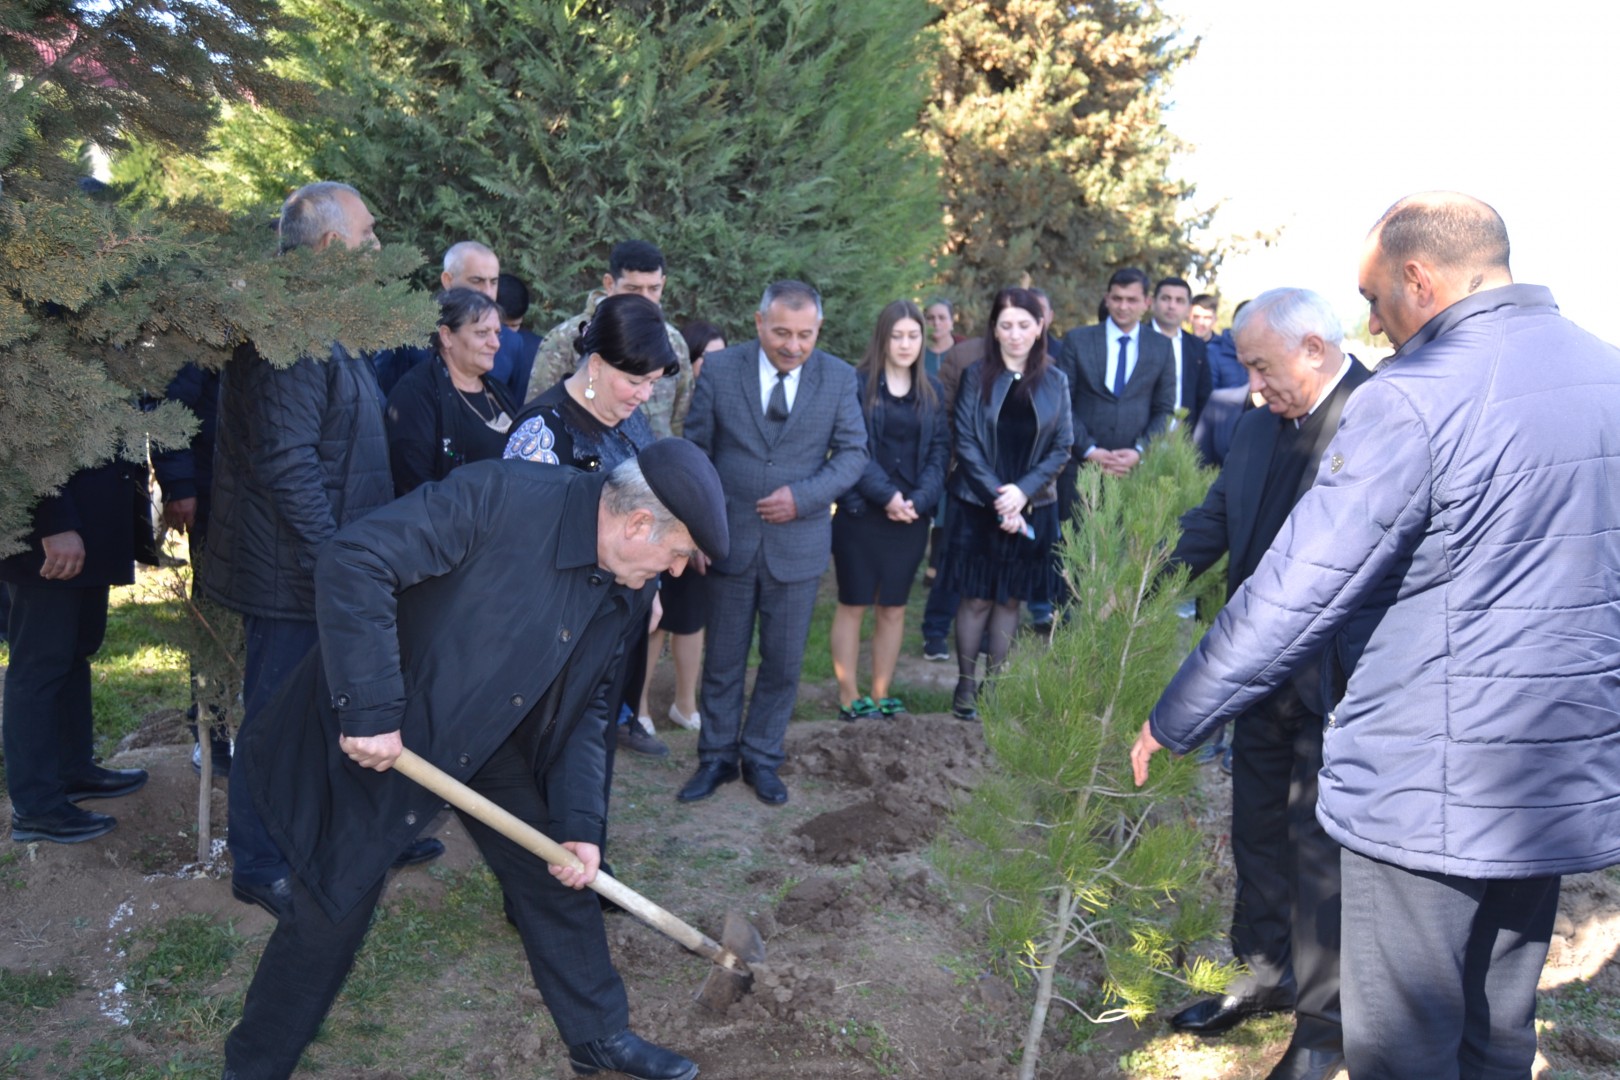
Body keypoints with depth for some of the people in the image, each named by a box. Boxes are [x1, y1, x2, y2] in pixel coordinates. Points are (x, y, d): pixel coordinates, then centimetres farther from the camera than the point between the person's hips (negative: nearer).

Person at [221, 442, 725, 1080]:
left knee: (562, 874, 11)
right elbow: (355, 562, -33)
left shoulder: (629, 591, -6)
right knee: (331, 914, 4)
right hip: (377, 737, -6)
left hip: (495, 742, 7)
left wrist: (578, 823, -7)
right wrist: (370, 709, -33)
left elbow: (584, 708, 2)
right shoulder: (499, 497, -30)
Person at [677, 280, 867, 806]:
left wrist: (803, 496, -15)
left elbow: (853, 452, 0)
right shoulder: (720, 368, -4)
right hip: (730, 540, 0)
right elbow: (696, 448, 1)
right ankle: (717, 757, 27)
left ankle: (762, 758, 27)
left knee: (783, 662, 10)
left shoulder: (839, 378, -2)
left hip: (798, 543, 1)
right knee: (722, 660, 11)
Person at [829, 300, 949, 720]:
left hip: (911, 517, 4)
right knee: (853, 605, 3)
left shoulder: (931, 390, 10)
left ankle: (881, 696, 18)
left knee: (893, 608, 9)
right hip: (860, 513, -4)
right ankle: (849, 698, 11)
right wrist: (887, 495, -18)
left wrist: (918, 499, -10)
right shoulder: (857, 384, -4)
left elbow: (940, 450, 4)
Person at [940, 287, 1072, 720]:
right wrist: (997, 498, -14)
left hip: (1031, 507, 2)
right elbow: (966, 443, -6)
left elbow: (1062, 446, 0)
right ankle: (965, 683, 14)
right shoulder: (976, 377, -2)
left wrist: (1022, 491, -13)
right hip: (977, 505, -2)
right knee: (976, 597, 2)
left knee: (1010, 598, 8)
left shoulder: (1055, 382, 3)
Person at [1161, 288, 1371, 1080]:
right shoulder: (1260, 426, 7)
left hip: (1338, 681, -7)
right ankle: (1265, 974, 38)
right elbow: (1212, 518, 11)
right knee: (1258, 829, 19)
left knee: (1322, 850, 4)